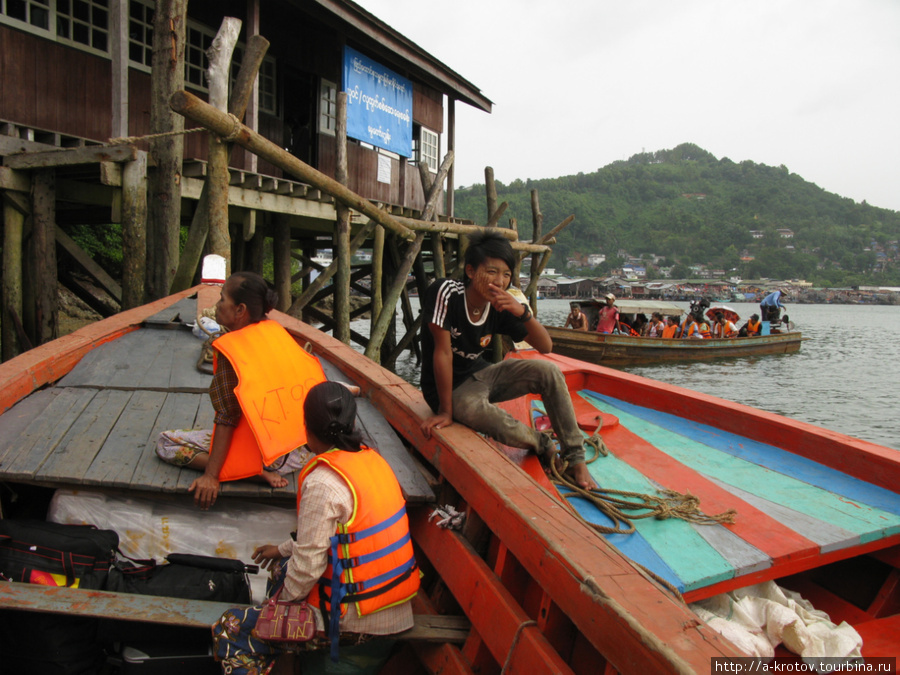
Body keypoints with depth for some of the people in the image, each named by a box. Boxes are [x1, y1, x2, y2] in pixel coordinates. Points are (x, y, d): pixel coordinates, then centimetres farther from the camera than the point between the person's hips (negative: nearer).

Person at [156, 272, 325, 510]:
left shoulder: (230, 349, -19)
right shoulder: (276, 330, 0)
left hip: (256, 447, -9)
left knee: (165, 443, -1)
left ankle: (255, 471, -13)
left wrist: (211, 475, -19)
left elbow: (226, 419, -21)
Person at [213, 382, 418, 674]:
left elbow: (309, 563, -18)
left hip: (357, 616, -8)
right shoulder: (372, 459, 2)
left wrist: (282, 603, 1)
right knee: (283, 568, 28)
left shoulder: (322, 483, -23)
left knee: (229, 630, -1)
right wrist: (284, 548, 22)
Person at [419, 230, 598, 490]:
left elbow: (545, 347, -10)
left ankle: (575, 458, -4)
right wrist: (445, 412, -21)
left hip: (480, 375, 6)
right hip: (449, 387, -6)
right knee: (506, 428, -33)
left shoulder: (500, 308, -8)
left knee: (549, 372, -13)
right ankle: (542, 445, 4)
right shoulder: (446, 292, -25)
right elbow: (443, 352, -24)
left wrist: (522, 311, -29)